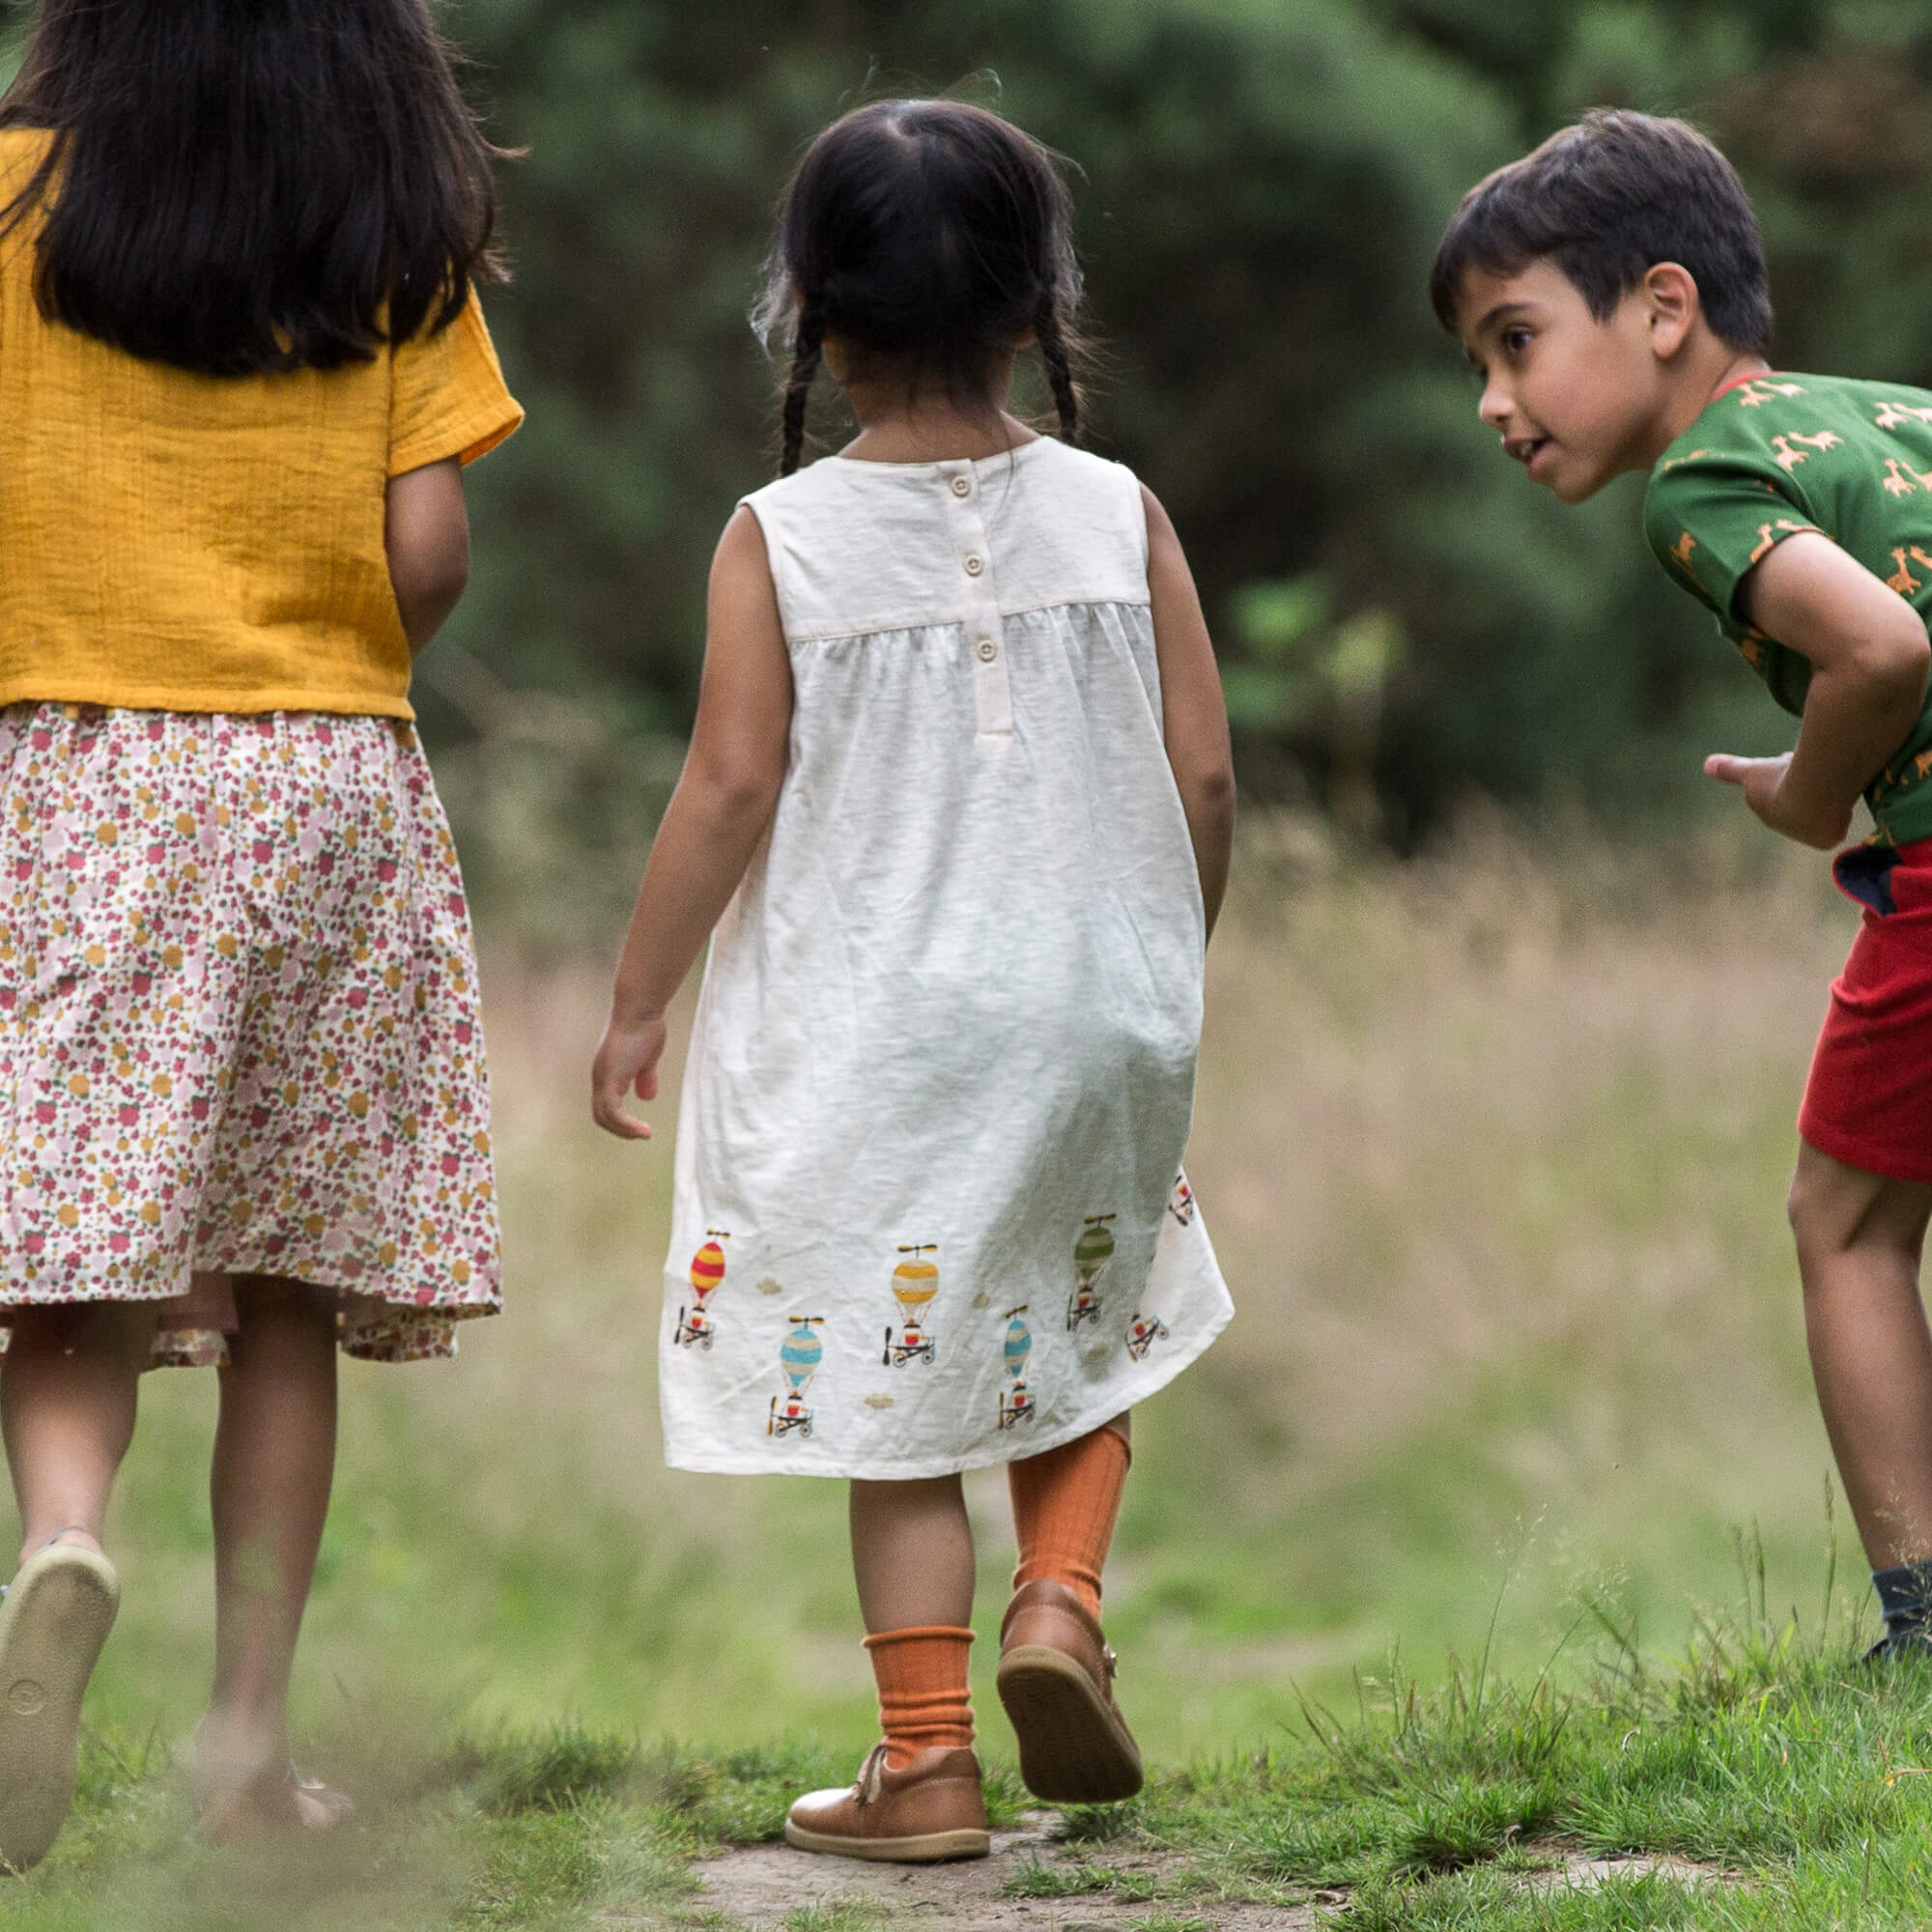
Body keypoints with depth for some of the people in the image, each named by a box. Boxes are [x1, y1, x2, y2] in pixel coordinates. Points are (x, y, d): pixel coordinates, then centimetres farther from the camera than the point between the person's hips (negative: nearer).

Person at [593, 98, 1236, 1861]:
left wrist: (637, 1006, -1)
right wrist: (1165, 973, 16)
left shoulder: (780, 541, -8)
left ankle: (926, 1766, 7)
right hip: (1089, 1011, 2)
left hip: (868, 1037, -2)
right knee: (1088, 1336, 23)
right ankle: (1060, 1595, -1)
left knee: (896, 1394, 6)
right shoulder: (1117, 517, -1)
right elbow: (1203, 775, -1)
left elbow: (732, 789, -11)